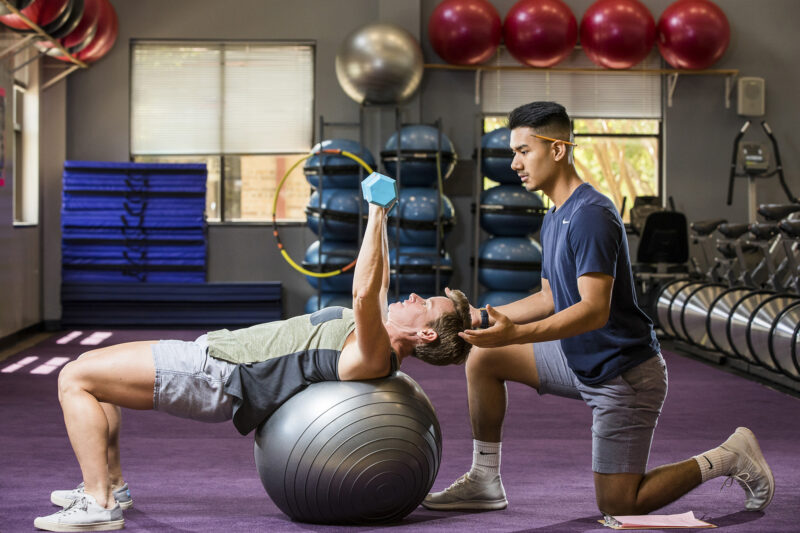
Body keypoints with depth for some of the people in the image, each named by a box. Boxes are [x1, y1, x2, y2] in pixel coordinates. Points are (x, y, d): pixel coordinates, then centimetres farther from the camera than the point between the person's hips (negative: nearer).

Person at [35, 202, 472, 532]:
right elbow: (374, 289, 27)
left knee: (74, 379, -13)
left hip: (216, 375, -10)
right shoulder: (378, 331, 10)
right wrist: (378, 218, 23)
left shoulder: (372, 356, -19)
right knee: (89, 365, 21)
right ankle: (111, 482, 22)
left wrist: (377, 217, -30)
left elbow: (364, 294, -35)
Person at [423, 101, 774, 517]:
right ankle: (485, 481, 10)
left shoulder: (591, 216, -23)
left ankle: (727, 458, 10)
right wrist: (484, 317, 8)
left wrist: (515, 334, -40)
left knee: (617, 507, -6)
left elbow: (595, 310, -31)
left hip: (624, 375, -9)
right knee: (484, 357, 3)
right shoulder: (553, 218, 9)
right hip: (580, 361, 9)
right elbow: (550, 299, 17)